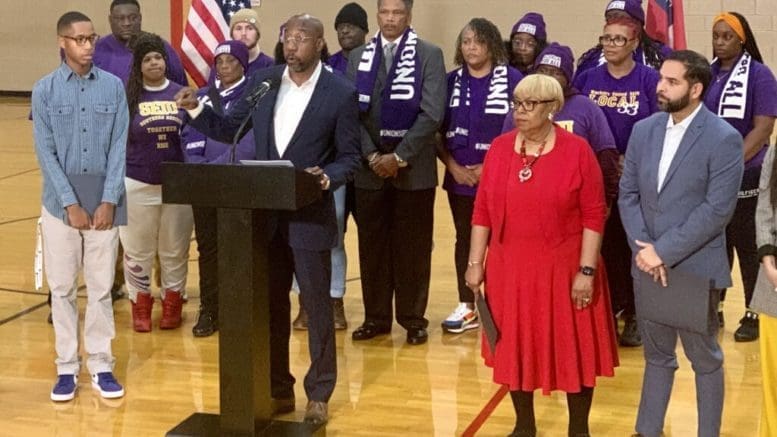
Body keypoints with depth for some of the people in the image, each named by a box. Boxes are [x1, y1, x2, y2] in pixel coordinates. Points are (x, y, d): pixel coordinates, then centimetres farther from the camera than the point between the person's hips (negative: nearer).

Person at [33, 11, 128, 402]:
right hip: (62, 201, 0)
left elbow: (119, 147, -1)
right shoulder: (45, 89, -2)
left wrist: (109, 201, -8)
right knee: (62, 287, 5)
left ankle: (101, 365, 15)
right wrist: (70, 203, -11)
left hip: (104, 201, 1)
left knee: (101, 287, 5)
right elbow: (46, 153, -5)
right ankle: (66, 367, 14)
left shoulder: (113, 87, 1)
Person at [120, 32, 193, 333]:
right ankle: (141, 308, 20)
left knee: (174, 250, 9)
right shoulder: (127, 96, -3)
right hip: (138, 184, -1)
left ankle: (172, 306, 22)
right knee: (138, 250, 7)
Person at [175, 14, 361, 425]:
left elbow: (349, 156, -3)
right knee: (269, 303, 11)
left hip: (310, 215, -3)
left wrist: (327, 177, -23)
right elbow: (229, 129, 9)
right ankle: (277, 388, 24)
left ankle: (319, 392, 18)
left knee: (317, 304, 5)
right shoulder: (261, 82, 4)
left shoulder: (341, 93, -7)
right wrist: (196, 110, -7)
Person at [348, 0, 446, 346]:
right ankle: (376, 317, 17)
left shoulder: (429, 55, -1)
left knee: (412, 247, 3)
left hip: (414, 169, -3)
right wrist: (371, 155, -9)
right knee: (372, 246, 7)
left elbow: (432, 114, -9)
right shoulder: (357, 57, 9)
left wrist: (399, 156, -14)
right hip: (369, 168, 3)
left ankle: (413, 318, 13)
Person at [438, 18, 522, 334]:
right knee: (465, 239, 11)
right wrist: (453, 166, -5)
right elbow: (437, 131, 7)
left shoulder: (512, 80, -7)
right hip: (460, 178, 4)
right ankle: (466, 307, 20)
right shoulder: (451, 82, 4)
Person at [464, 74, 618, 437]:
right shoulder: (499, 148, 2)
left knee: (573, 349, 7)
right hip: (509, 268, 4)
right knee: (515, 347, 14)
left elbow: (594, 215, -10)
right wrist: (475, 262, 3)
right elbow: (482, 210, 5)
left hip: (562, 268, -3)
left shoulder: (577, 151, -9)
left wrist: (587, 270, -14)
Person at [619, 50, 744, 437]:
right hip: (648, 264, 5)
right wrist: (643, 249, -9)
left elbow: (717, 210, -18)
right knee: (657, 355, 17)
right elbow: (628, 194, 5)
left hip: (695, 267, -5)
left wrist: (664, 252, -18)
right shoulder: (644, 130, 4)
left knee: (705, 359, 11)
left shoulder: (724, 139, -13)